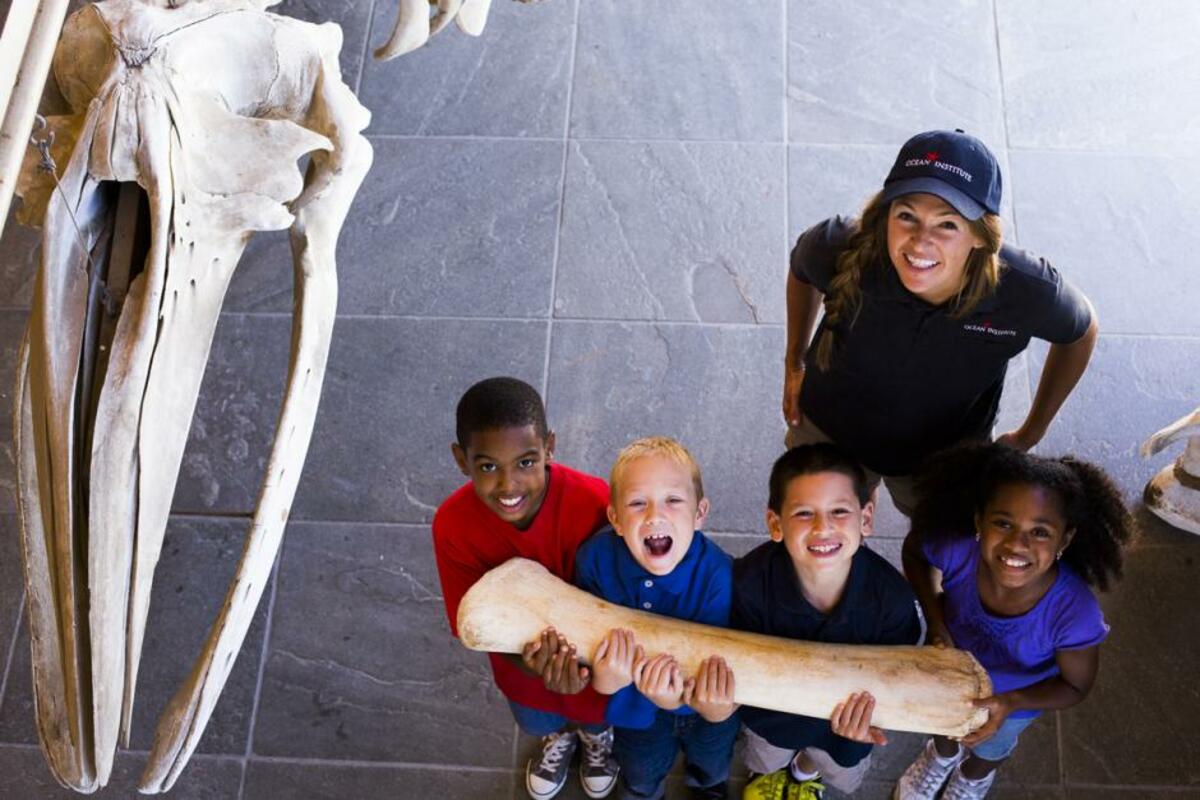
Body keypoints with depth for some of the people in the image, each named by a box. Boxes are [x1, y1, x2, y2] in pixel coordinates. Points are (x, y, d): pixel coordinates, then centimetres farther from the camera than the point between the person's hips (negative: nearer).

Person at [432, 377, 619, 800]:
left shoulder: (593, 502, -39)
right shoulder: (452, 524, -32)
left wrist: (581, 657, -44)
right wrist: (525, 660, -41)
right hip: (522, 664, 2)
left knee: (596, 714, 33)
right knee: (538, 721, 35)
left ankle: (596, 735, 70)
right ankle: (558, 735, 71)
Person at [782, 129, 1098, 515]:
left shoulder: (1027, 291, -33)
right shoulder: (841, 251, -34)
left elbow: (1081, 331, -7)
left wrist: (1030, 435, -1)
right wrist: (794, 364, 1)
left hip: (946, 458, 0)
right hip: (827, 437, 1)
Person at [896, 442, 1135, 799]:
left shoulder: (1074, 612, -42)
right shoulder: (957, 550, -40)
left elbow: (1076, 686, -22)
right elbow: (914, 549, -14)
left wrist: (1010, 703, -37)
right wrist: (936, 622, -26)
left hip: (1015, 696, -1)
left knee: (990, 748, 34)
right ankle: (943, 756, 71)